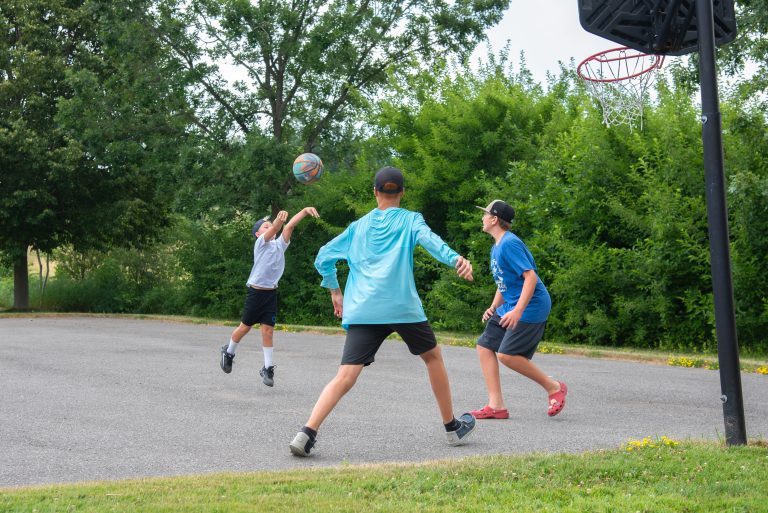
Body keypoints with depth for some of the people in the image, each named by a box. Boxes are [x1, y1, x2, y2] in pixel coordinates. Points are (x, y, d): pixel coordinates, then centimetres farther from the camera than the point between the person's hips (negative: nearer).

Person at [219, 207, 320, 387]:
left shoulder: (280, 244, 8)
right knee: (245, 327, 8)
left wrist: (305, 211, -18)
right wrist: (278, 220, -48)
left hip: (271, 293, 4)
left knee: (268, 330, 0)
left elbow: (290, 225, -4)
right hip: (256, 292, -4)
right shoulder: (260, 243, -6)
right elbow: (271, 232, -27)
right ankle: (228, 352, 32)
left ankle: (268, 368, 5)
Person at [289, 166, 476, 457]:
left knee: (345, 377, -6)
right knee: (433, 357, 22)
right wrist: (454, 259, -29)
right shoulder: (410, 220, 10)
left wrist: (334, 291, 32)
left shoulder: (358, 226, 19)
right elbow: (428, 239, -12)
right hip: (403, 307, -2)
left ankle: (307, 433, -26)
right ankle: (452, 428, 28)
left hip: (362, 311, 2)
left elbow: (323, 258, 20)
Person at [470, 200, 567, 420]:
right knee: (485, 346, 3)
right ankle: (496, 406, 2)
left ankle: (554, 387, -1)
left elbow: (530, 277, -24)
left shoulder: (510, 243, -16)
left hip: (531, 306, -10)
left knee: (507, 354, -18)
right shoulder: (496, 247, 15)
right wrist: (494, 307, 13)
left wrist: (518, 310, -30)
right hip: (510, 306, 10)